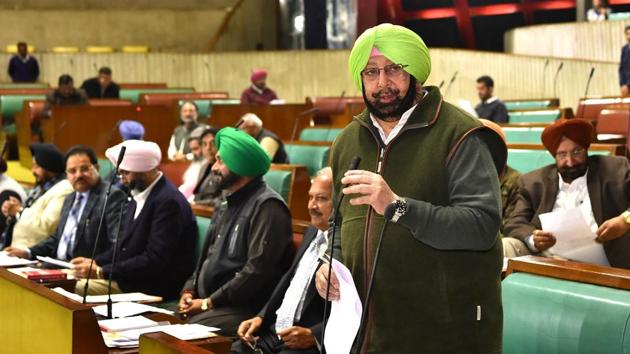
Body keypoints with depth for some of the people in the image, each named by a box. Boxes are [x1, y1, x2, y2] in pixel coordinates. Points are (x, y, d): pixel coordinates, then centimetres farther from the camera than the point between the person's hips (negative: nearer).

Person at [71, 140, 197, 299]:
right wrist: (94, 262, 4)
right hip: (127, 280, 9)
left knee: (79, 292, -16)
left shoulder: (169, 202, -19)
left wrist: (102, 271, -20)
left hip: (155, 290, -9)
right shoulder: (139, 195, 9)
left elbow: (154, 260, -23)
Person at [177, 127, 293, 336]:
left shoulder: (267, 206, -11)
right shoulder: (228, 205, 20)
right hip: (208, 302, 8)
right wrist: (189, 290, 5)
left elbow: (258, 270, -19)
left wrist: (209, 303, -15)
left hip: (245, 309, -8)